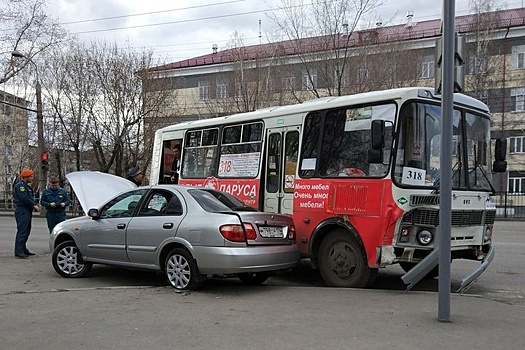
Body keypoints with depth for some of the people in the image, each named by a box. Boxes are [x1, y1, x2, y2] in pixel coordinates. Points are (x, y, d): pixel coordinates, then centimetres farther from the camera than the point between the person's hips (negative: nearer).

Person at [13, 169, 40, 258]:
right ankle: (18, 251, -13)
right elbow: (24, 198, -20)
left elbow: (30, 198, 23)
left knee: (26, 232, 13)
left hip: (27, 212, 10)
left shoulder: (26, 186, 21)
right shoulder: (19, 185, -11)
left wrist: (35, 205, 5)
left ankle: (23, 250, 20)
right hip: (22, 212, -10)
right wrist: (34, 205, -14)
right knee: (22, 231, -12)